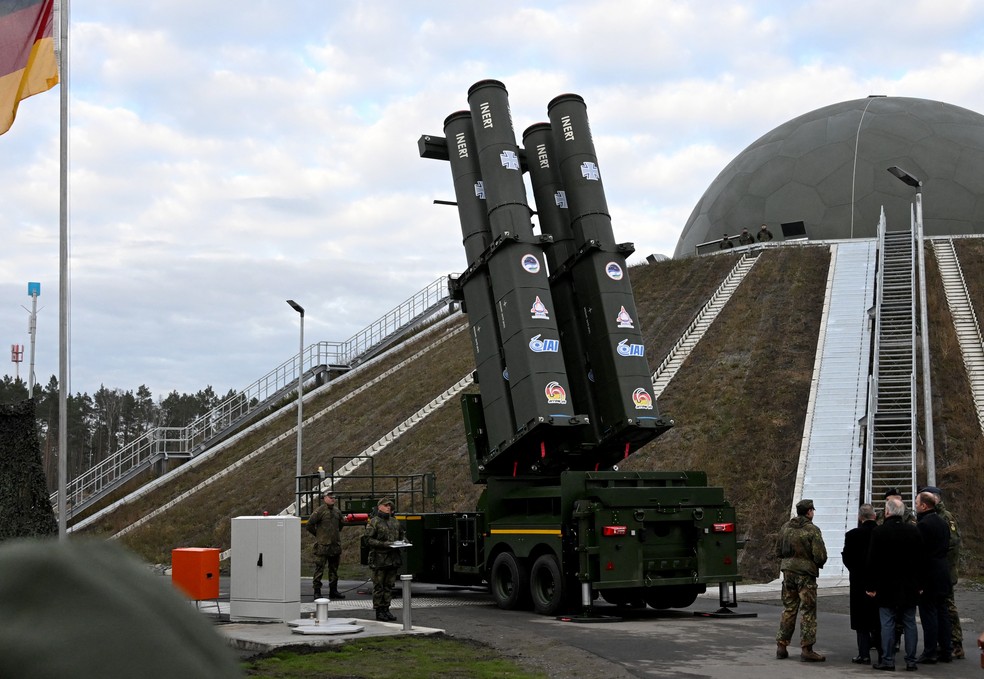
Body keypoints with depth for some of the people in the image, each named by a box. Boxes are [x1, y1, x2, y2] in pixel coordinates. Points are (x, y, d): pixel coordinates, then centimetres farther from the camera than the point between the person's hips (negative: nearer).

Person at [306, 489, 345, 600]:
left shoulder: (337, 511, 11)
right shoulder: (319, 511, -10)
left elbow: (341, 524, 28)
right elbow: (310, 524, -9)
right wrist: (317, 534, -1)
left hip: (335, 545, 7)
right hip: (322, 546, -7)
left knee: (334, 569, 13)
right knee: (319, 569, -4)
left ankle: (333, 591, 21)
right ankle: (317, 592, 0)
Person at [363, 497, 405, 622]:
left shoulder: (395, 522, 16)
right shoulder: (374, 522, -4)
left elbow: (401, 536, 27)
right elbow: (368, 540, -11)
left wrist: (401, 542, 4)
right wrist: (384, 544, -20)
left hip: (393, 559, 6)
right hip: (379, 559, -6)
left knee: (389, 586, 9)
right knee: (379, 586, -2)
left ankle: (386, 609, 16)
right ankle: (379, 611, 2)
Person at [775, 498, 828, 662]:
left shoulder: (785, 528, 6)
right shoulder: (812, 530, -12)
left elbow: (778, 552, 12)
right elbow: (820, 555, -15)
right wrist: (819, 564, 6)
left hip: (788, 571, 6)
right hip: (806, 573, -6)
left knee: (788, 610, 14)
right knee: (808, 612, 0)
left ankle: (781, 646, 14)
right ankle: (806, 649, -1)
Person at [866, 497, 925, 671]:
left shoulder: (878, 532, -10)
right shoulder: (914, 531, 2)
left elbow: (872, 562, -9)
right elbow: (921, 560, 7)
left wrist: (871, 586, -2)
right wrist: (919, 584, 14)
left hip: (886, 586, -3)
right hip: (909, 588, 4)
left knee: (887, 624, 0)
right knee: (910, 624, 8)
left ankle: (887, 660, 1)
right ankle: (911, 660, 10)